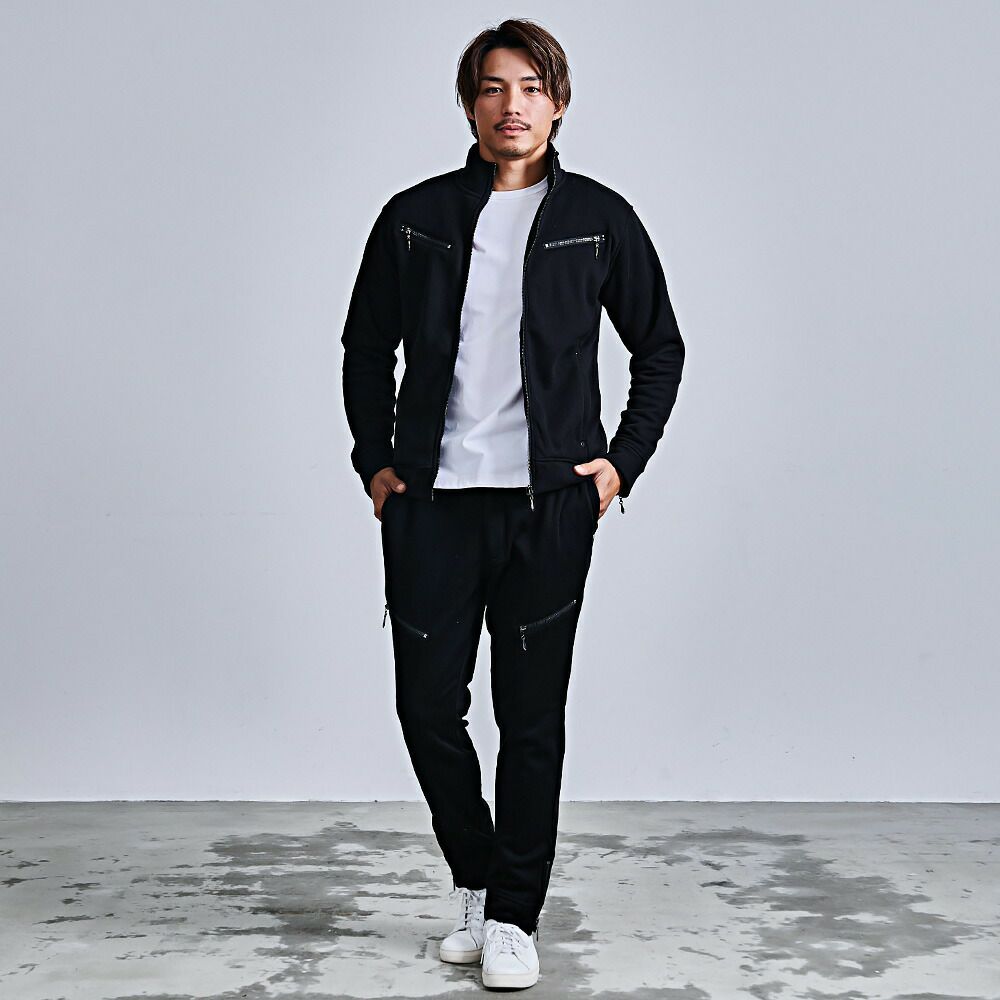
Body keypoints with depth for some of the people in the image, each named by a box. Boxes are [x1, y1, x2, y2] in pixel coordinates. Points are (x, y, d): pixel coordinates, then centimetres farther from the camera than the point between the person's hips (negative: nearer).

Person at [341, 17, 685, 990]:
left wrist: (622, 460, 2)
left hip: (547, 504, -1)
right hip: (432, 499, 1)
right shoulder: (416, 217, 6)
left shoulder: (598, 218, 4)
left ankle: (513, 914, 17)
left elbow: (660, 348, 11)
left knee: (531, 716, 4)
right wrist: (375, 461, 6)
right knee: (428, 702, 4)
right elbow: (365, 348, 15)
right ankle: (474, 881, 26)